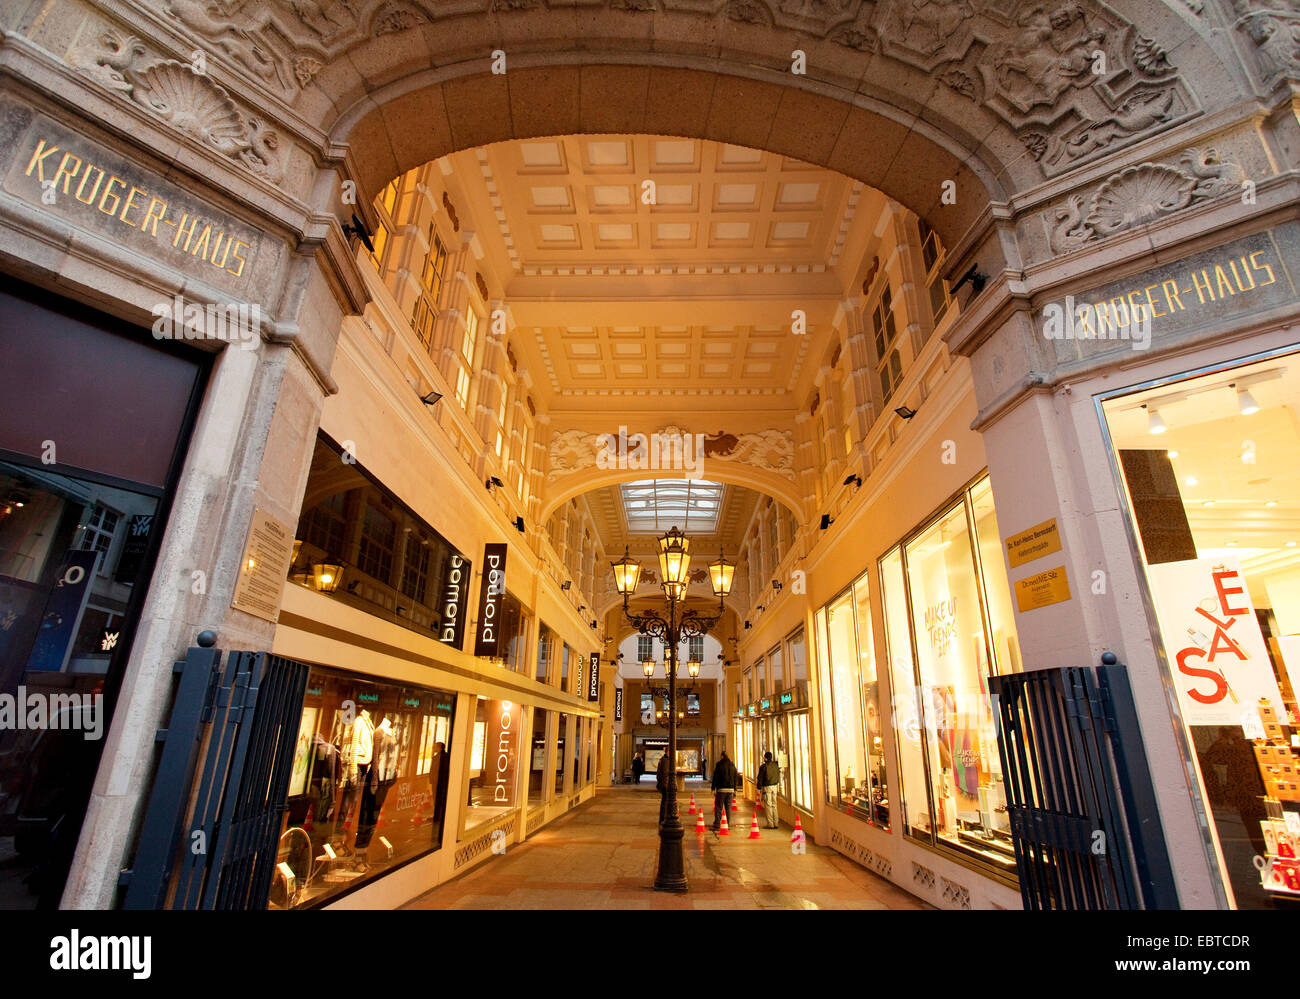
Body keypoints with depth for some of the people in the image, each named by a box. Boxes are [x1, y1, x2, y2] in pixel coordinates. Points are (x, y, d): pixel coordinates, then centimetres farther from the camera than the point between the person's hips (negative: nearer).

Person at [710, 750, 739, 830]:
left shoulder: (719, 764, -6)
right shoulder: (732, 765, 9)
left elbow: (715, 777, -8)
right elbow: (736, 778, 13)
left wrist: (713, 788, -4)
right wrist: (735, 789, 18)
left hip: (721, 789, -5)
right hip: (730, 789, 5)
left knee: (718, 807, 0)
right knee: (728, 808, 12)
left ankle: (717, 825, -3)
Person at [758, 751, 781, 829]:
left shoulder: (763, 767, -12)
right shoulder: (775, 765, 3)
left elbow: (760, 778, -8)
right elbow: (778, 776, 15)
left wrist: (759, 788, -1)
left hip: (766, 787, -5)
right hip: (774, 786, 5)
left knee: (768, 805, 0)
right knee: (774, 805, 12)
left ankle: (770, 824, 0)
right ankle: (776, 823, 13)